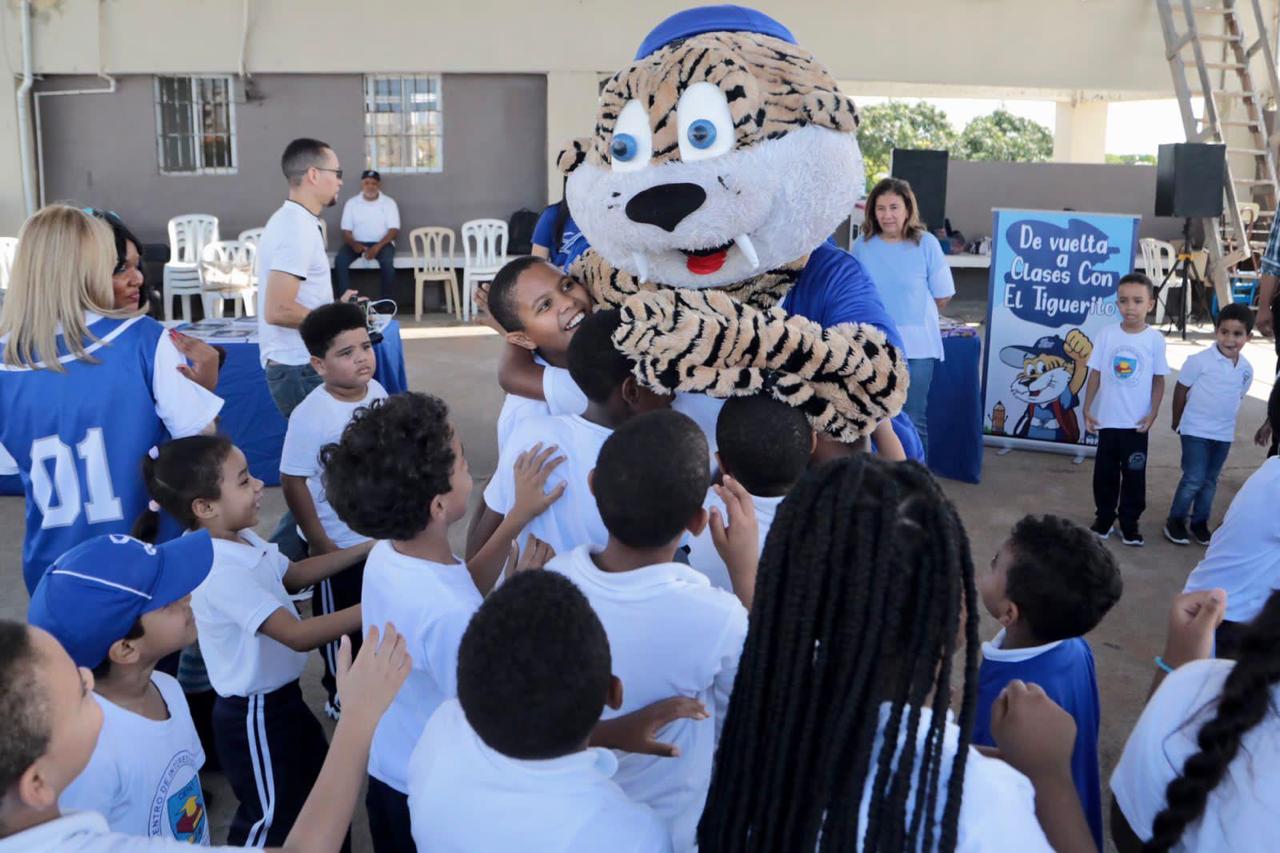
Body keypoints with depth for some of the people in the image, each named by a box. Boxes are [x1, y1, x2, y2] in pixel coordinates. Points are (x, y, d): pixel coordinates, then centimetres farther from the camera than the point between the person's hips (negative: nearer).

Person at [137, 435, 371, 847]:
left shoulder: (242, 539, -5)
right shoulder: (219, 573, -32)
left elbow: (294, 575, 13)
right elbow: (298, 635, -34)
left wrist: (364, 550, 4)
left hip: (280, 696, 9)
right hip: (254, 713, -9)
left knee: (321, 789, 26)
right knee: (271, 818, 12)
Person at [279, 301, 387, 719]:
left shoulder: (377, 392, -7)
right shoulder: (310, 416, -26)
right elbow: (293, 483, -20)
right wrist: (319, 544, -16)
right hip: (339, 543, -6)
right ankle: (342, 697, 36)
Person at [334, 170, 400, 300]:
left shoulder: (389, 203, 2)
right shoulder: (351, 203, 6)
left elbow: (394, 230, -6)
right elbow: (346, 231, 3)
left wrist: (377, 247, -22)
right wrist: (354, 244, -21)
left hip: (382, 243, -2)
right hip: (357, 243, 2)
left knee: (387, 262, -35)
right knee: (340, 260, -28)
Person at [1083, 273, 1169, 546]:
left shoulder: (1155, 339, -6)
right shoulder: (1107, 334, -4)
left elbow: (1159, 380, 0)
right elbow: (1095, 373, 1)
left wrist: (1153, 414, -8)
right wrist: (1087, 408, -2)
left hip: (1137, 422, -1)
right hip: (1107, 419, 1)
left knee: (1134, 475, 8)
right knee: (1105, 474, 12)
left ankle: (1130, 524, 21)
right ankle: (1103, 519, 27)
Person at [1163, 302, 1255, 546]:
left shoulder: (1247, 369, -1)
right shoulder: (1199, 361, -15)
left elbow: (1237, 396, 13)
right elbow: (1181, 389, -5)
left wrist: (1225, 419, 16)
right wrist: (1177, 422, 3)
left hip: (1225, 433, 5)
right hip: (1196, 430, -5)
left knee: (1210, 481, 14)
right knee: (1194, 479, -5)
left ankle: (1200, 522, 27)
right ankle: (1175, 521, 11)